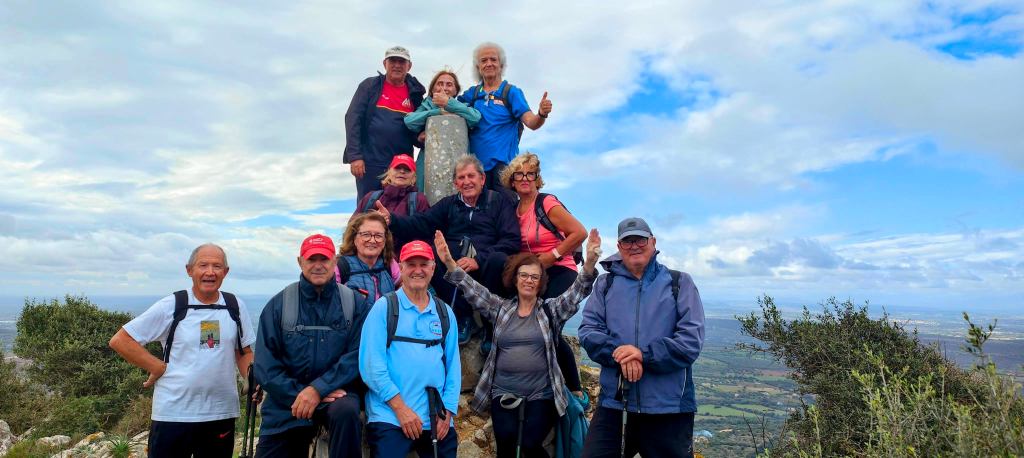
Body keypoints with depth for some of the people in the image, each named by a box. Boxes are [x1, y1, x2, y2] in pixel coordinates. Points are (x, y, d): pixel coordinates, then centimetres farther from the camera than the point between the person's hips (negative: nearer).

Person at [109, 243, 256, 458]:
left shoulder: (236, 307, 3)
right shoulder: (171, 306, -6)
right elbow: (120, 341, -4)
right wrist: (160, 368, -10)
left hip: (222, 414, 3)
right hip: (173, 414, -3)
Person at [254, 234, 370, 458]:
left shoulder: (355, 302, -3)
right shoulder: (279, 304, 0)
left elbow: (358, 355, -10)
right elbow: (265, 365, -4)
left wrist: (318, 389, -20)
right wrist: (299, 394, -16)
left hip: (335, 391, -2)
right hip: (287, 402, 2)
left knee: (346, 412, -32)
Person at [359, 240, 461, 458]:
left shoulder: (445, 313, 10)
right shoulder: (384, 307, -2)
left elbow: (453, 365, 9)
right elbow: (371, 363, -9)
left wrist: (447, 412, -1)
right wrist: (400, 408, -13)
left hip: (438, 421, 4)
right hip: (390, 418, -3)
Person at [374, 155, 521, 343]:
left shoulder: (499, 201, 12)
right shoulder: (448, 204, 22)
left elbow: (511, 240, -2)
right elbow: (421, 224, 6)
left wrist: (479, 259, -16)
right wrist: (392, 221, -13)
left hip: (486, 269, -2)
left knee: (499, 259, -35)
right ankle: (462, 315, -12)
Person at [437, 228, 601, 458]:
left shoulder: (550, 310, 4)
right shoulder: (501, 308, 8)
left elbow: (577, 291, -8)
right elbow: (474, 291, -1)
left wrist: (590, 262, -26)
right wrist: (449, 262, -15)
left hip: (541, 394, -1)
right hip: (503, 393, 1)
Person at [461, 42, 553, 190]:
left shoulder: (512, 92, 1)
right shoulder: (472, 93, 12)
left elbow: (531, 123, -8)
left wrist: (542, 114, -30)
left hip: (503, 163, -3)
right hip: (476, 162, 3)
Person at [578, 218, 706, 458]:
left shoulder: (679, 283, 4)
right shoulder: (605, 283, 10)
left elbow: (692, 340, -6)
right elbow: (588, 330, 1)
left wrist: (644, 355, -17)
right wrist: (620, 354, -17)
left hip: (669, 406, -1)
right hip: (613, 404, 2)